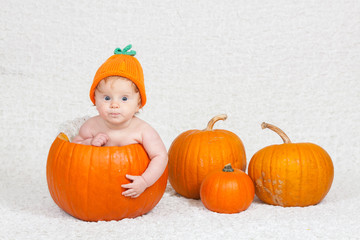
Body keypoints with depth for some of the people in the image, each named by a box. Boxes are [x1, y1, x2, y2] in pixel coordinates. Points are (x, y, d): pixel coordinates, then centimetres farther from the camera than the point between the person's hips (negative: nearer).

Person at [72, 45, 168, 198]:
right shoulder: (92, 126, -16)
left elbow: (161, 156, -25)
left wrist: (144, 181, -37)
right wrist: (90, 143, -24)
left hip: (130, 184, 0)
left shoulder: (142, 130, -24)